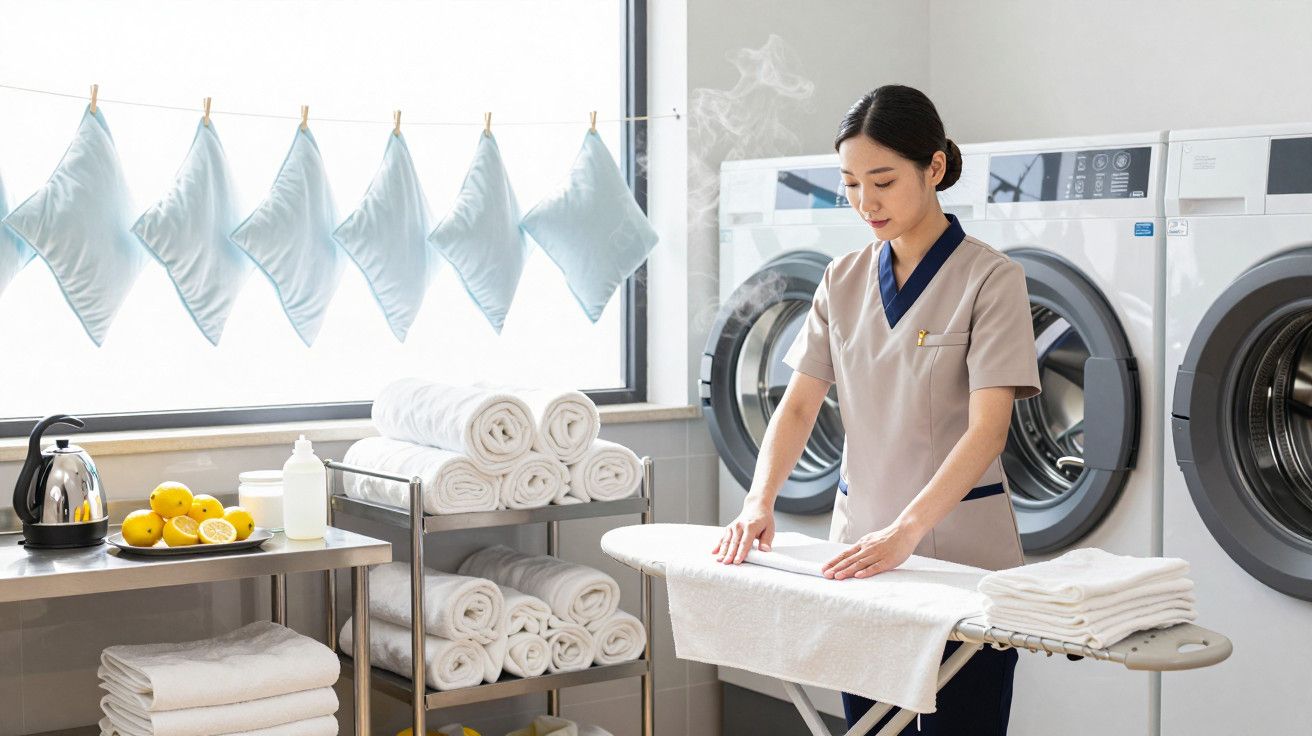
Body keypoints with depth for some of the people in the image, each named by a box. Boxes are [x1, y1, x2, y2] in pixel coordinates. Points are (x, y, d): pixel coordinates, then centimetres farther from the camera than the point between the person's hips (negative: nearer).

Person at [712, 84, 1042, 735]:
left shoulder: (990, 278, -9)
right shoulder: (844, 280, 7)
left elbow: (987, 430, -18)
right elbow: (799, 406, 5)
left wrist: (905, 531, -29)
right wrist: (759, 502, -12)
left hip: (962, 548, -4)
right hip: (860, 542, 5)